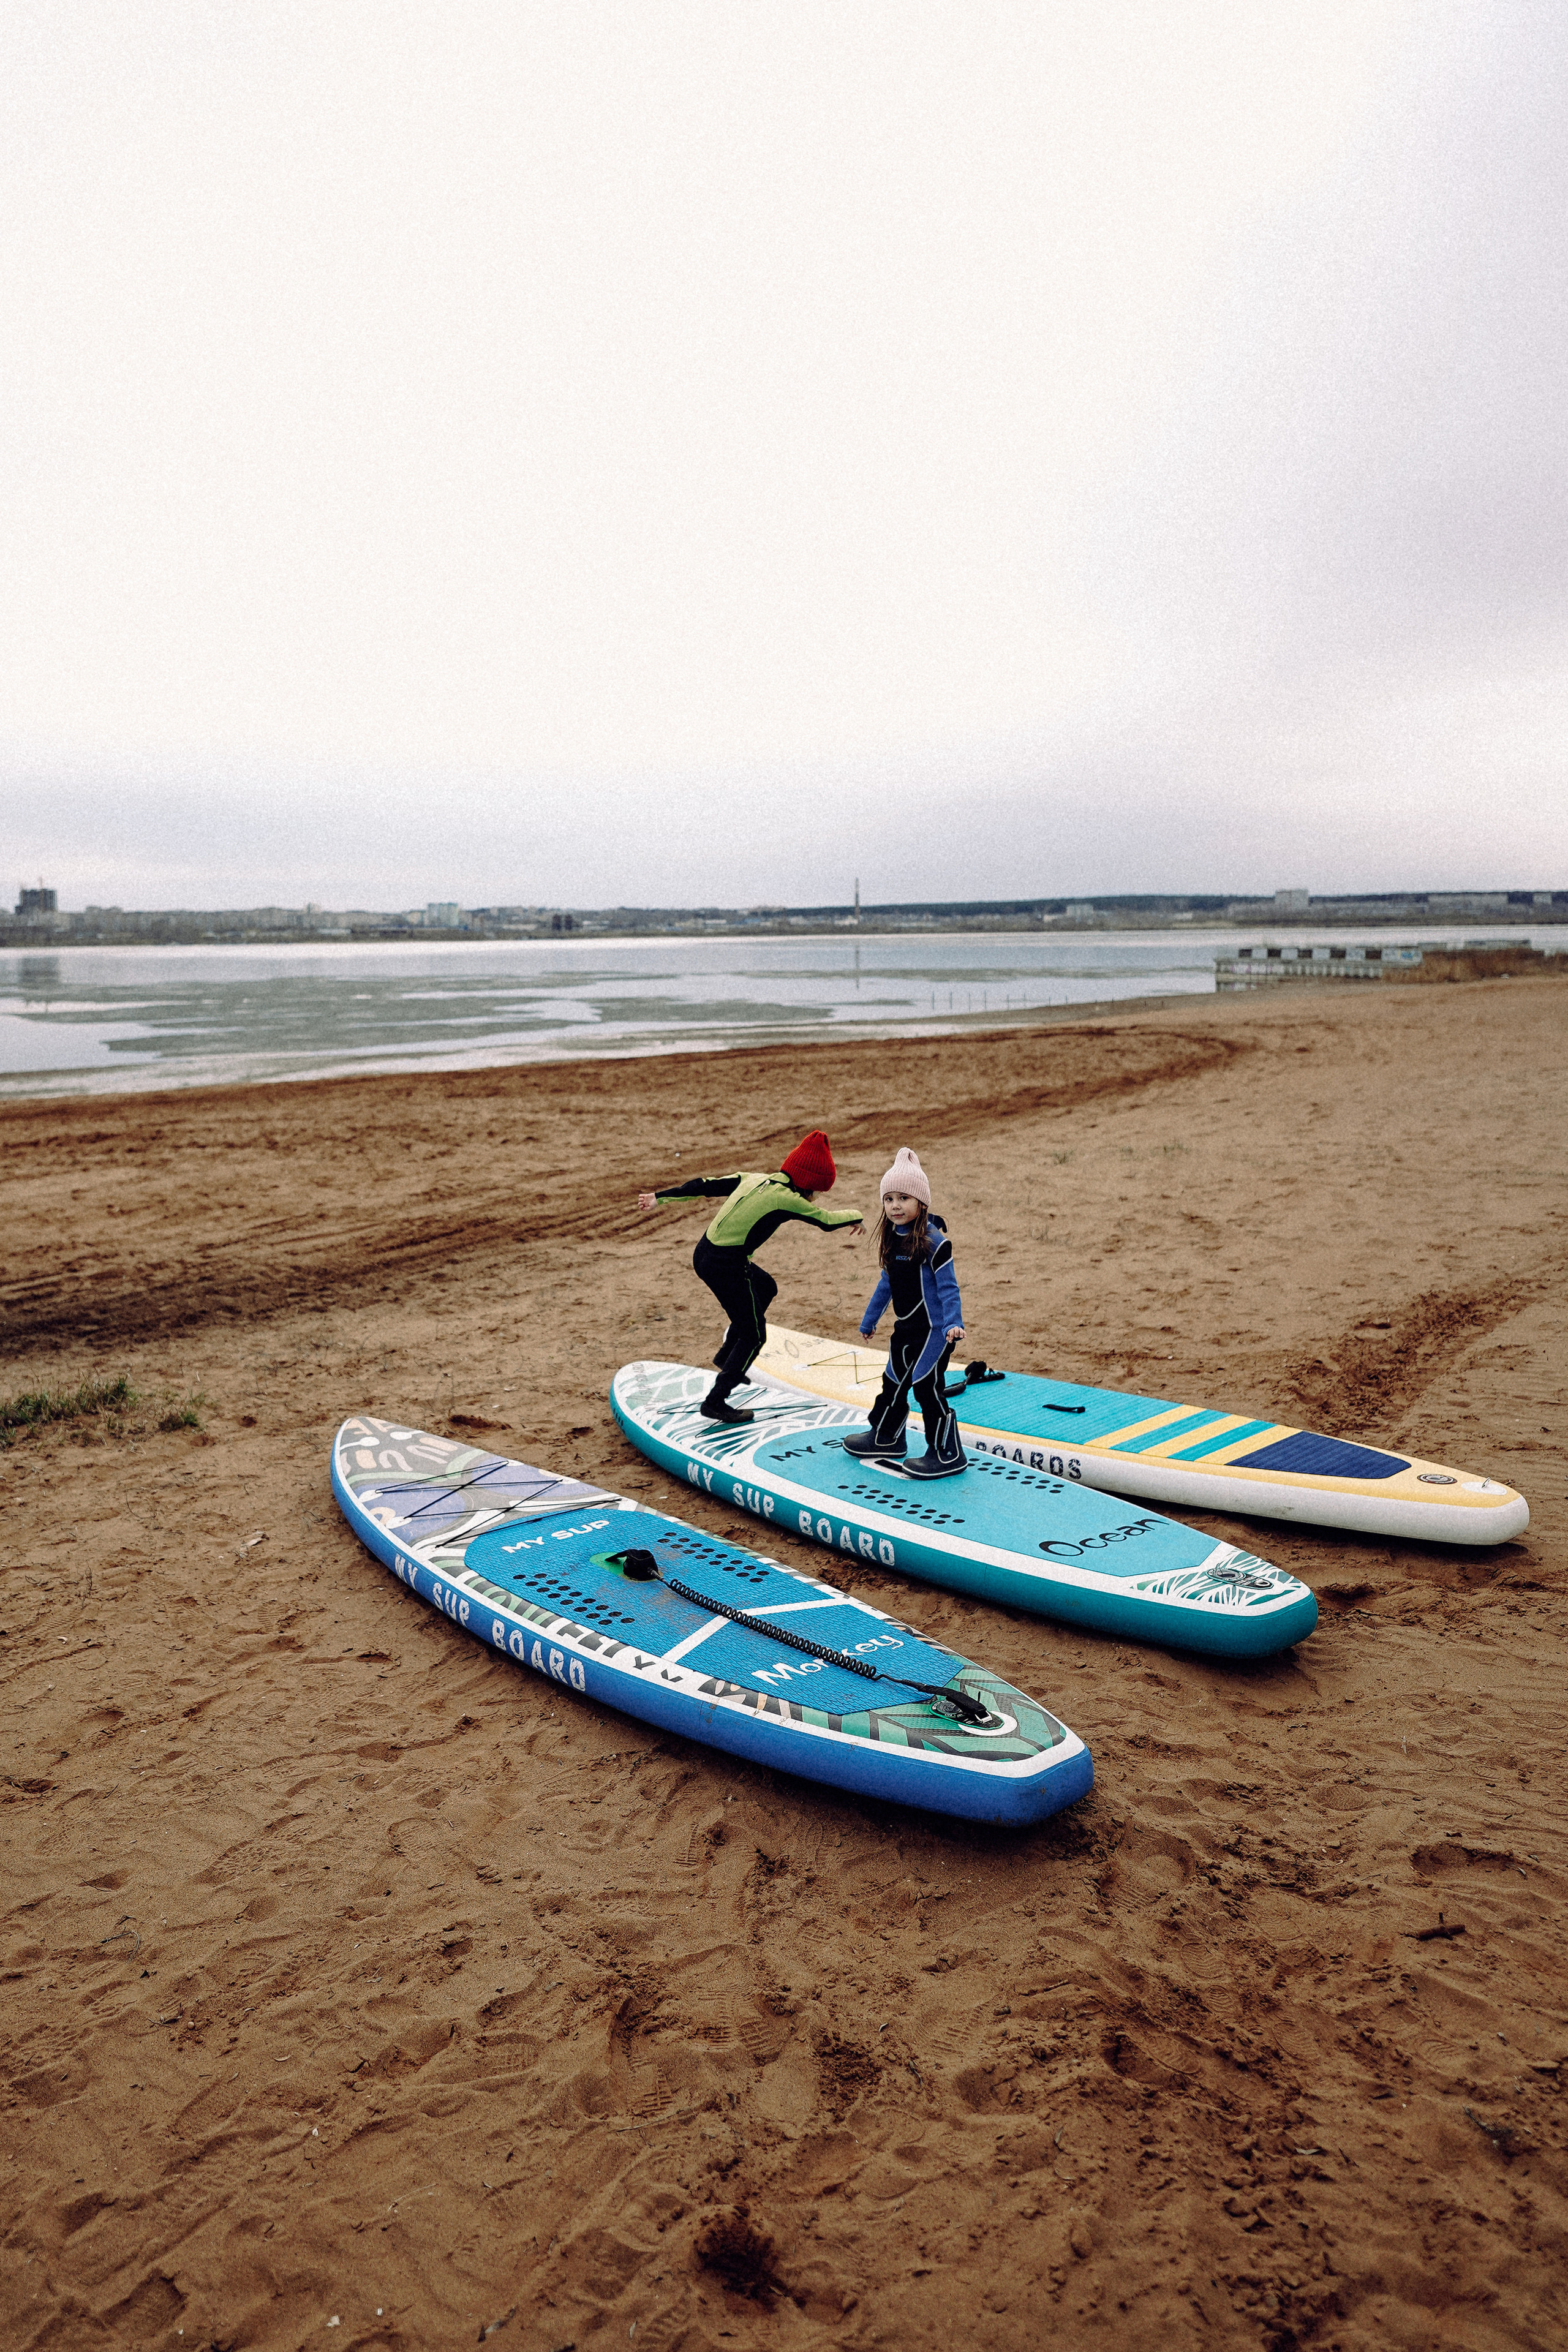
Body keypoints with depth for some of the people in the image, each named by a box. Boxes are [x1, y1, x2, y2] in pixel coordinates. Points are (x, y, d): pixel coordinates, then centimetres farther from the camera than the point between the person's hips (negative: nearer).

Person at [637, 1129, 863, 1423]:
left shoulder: (752, 1179, 8)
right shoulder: (785, 1198, -12)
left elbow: (705, 1185, 12)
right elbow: (826, 1220, 1)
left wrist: (661, 1197, 22)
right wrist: (856, 1216, 21)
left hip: (704, 1253, 9)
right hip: (727, 1268, -9)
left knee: (766, 1287, 31)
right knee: (754, 1337, 9)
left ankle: (727, 1355, 36)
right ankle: (715, 1402, 11)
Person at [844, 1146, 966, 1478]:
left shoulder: (934, 1241, -18)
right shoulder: (892, 1240, 7)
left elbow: (948, 1287, -18)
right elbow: (887, 1284, 19)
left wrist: (953, 1324, -30)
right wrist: (869, 1320, 27)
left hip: (934, 1328, -8)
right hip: (906, 1327, 8)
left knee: (927, 1387, -7)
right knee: (894, 1382, 18)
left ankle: (948, 1455, 4)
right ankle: (886, 1439, 37)